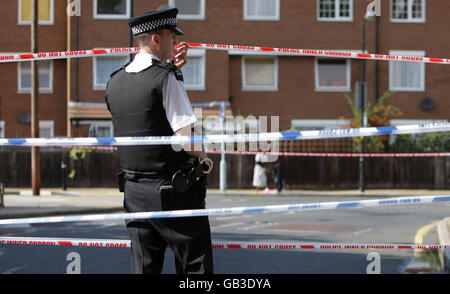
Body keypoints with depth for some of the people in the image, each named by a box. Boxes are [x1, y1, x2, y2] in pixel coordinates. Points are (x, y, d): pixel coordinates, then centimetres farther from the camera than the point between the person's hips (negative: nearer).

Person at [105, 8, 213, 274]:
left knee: (144, 267, 10)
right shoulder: (167, 79, -14)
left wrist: (171, 67, 15)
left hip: (133, 190, 6)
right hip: (173, 191, -6)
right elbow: (186, 139, -18)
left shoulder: (115, 83, 7)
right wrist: (203, 157, 3)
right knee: (195, 267, 1)